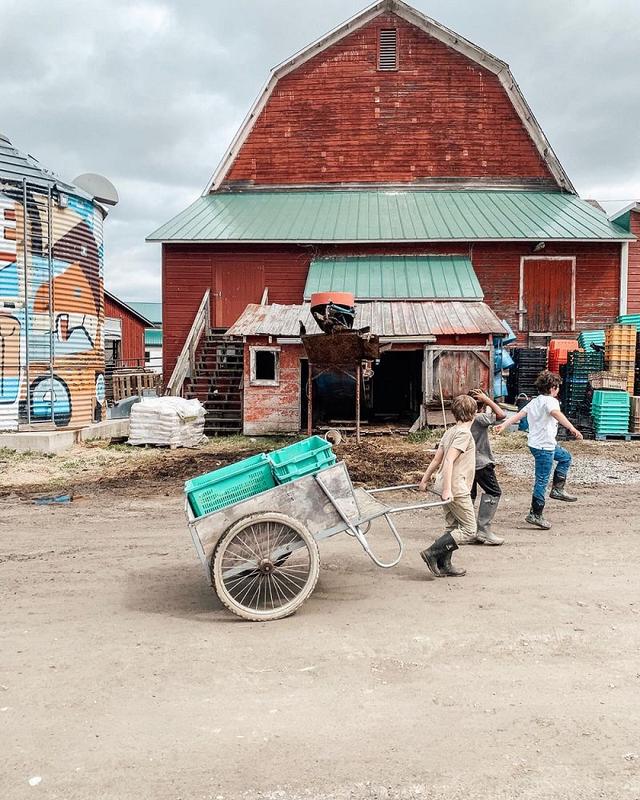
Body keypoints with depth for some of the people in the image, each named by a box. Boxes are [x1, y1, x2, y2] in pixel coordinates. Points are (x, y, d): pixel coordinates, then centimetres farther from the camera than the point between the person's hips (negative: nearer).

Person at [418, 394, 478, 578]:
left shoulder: (451, 432, 13)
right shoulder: (464, 433, -13)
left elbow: (437, 460, 16)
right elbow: (449, 460, -22)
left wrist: (425, 479, 24)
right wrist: (447, 489, -26)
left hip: (448, 488, 9)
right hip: (456, 489, -9)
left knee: (453, 527, 16)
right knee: (469, 530, -4)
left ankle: (444, 564, 18)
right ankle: (432, 553, -8)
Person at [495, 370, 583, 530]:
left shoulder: (534, 402, 15)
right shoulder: (550, 401, -13)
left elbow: (519, 414, 10)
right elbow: (556, 414, -34)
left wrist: (504, 425, 9)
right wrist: (572, 429, -46)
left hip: (536, 443, 10)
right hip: (544, 446, -10)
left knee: (565, 457, 27)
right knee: (542, 481, -4)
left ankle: (558, 489, 26)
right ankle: (535, 515, 0)